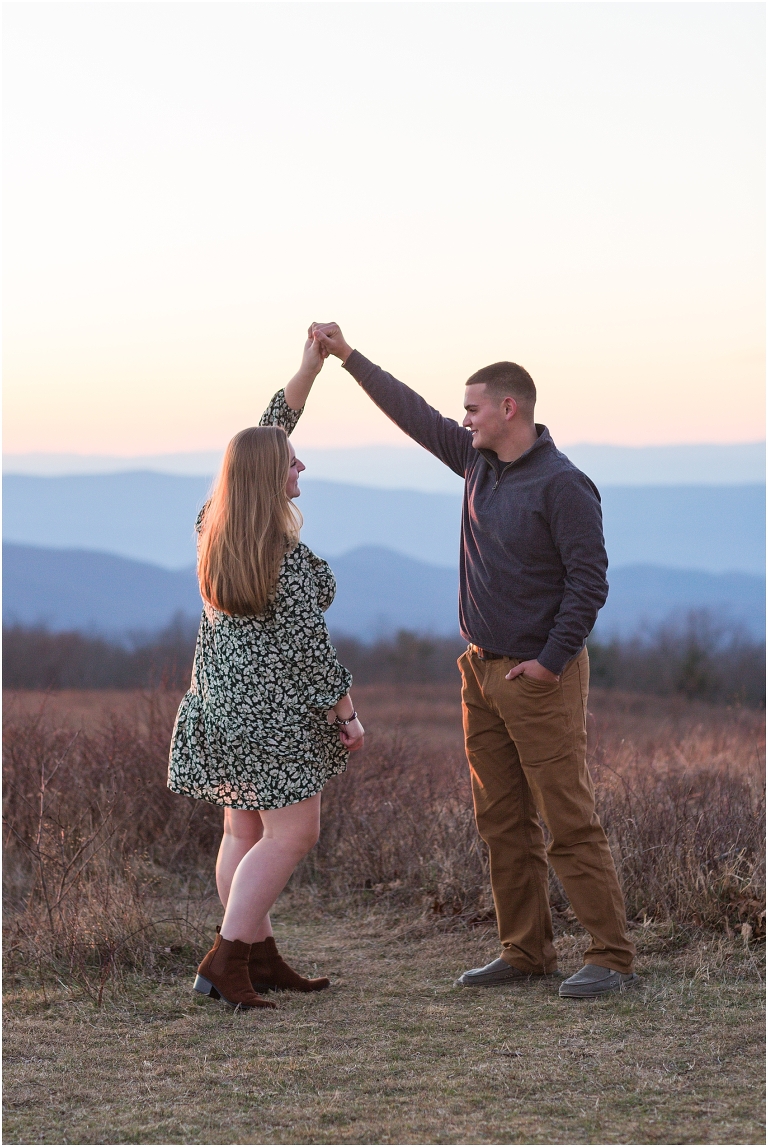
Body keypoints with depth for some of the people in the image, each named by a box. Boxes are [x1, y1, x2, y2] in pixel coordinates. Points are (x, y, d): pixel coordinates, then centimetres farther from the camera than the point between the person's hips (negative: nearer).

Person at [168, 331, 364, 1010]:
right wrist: (346, 711, -6)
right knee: (292, 834, -3)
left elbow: (266, 436, 15)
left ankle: (259, 959, 20)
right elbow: (307, 644, -17)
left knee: (243, 832, 13)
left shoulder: (214, 529, 5)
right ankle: (225, 963, -9)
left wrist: (309, 370, 17)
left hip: (223, 701, 9)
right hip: (276, 709, -9)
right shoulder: (287, 557, -19)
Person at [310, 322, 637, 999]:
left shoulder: (561, 485, -14)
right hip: (482, 670, 8)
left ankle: (612, 959, -7)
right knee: (503, 824, 9)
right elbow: (415, 414, 20)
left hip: (540, 677, -8)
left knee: (570, 824, -9)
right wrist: (348, 356, 22)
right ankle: (526, 951, 16)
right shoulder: (479, 461, 10)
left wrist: (551, 661, -17)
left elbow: (589, 580, -16)